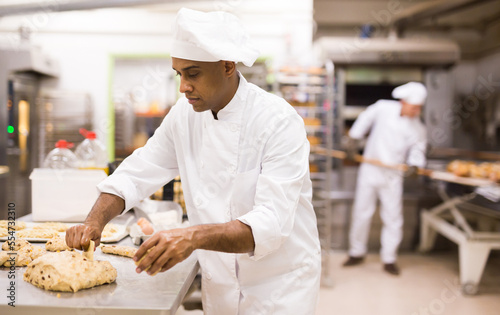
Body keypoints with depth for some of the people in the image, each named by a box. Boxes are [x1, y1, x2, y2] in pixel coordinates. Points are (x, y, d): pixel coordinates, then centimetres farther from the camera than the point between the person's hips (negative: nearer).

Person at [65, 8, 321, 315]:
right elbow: (138, 173, 1)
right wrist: (95, 221, -16)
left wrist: (194, 236, -45)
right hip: (220, 284, 5)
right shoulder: (185, 114, -4)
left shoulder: (279, 122, -24)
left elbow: (270, 224, -31)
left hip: (281, 283, -5)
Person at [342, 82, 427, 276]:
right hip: (370, 169, 0)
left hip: (393, 176, 0)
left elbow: (418, 149, 2)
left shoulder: (417, 129, -5)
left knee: (393, 217, -1)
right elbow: (365, 119, 6)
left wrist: (415, 165, -18)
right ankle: (357, 253, 23)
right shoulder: (383, 108, -9)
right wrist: (353, 140, 10)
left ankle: (389, 259, 13)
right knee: (361, 212, 7)